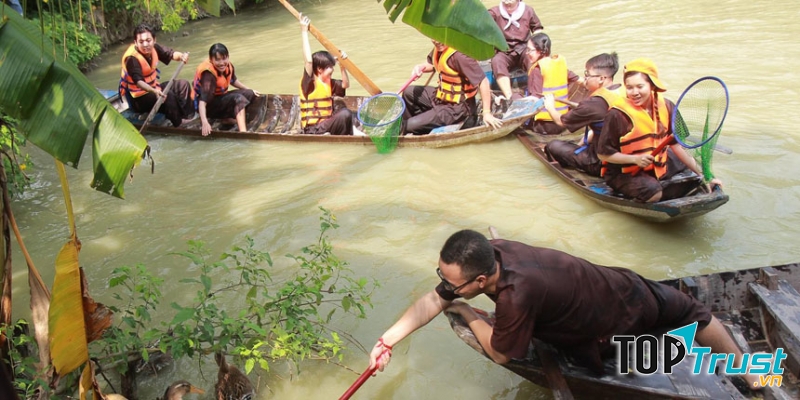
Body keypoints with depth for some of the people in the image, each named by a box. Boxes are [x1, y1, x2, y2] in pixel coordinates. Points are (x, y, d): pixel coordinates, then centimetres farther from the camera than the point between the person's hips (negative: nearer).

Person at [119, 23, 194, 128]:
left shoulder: (153, 48, -7)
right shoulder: (132, 58, -28)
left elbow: (171, 54, -4)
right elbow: (139, 82, -38)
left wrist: (181, 56, -28)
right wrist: (154, 91, -56)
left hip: (152, 88, 9)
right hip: (138, 98, -9)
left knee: (183, 84, 1)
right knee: (168, 96, -31)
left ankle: (189, 117, 1)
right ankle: (179, 125, -17)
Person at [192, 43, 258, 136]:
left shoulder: (228, 66, -8)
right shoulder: (208, 75, -31)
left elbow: (233, 81, 16)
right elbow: (203, 100, -39)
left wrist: (249, 91, 21)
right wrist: (205, 122, -51)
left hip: (221, 97, 9)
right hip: (208, 105, -9)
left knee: (249, 94, 1)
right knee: (238, 98, -28)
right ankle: (243, 132, -38)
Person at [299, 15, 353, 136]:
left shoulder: (329, 83, 14)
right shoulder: (309, 83, -10)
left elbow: (346, 84, 18)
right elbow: (309, 60, -24)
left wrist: (342, 66, 5)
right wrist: (304, 32, -23)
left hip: (325, 123, 9)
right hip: (314, 129, -9)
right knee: (344, 114, -21)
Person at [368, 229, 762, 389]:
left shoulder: (516, 294, -46)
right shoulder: (487, 253, -23)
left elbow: (500, 354, -26)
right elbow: (434, 300, -12)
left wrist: (466, 312, -13)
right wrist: (388, 339, -18)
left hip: (625, 309, -7)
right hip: (607, 281, 7)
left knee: (691, 315, 19)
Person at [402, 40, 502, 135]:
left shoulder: (459, 54, -29)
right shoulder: (440, 47, -4)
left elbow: (483, 81, -29)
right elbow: (431, 64, 16)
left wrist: (487, 113, -27)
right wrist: (421, 67, -8)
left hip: (457, 109, -9)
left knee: (409, 126, -17)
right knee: (409, 93, 17)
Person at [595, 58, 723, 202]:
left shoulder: (666, 107, -8)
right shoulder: (618, 115, -23)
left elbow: (677, 145, -3)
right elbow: (603, 153, -18)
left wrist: (703, 174, -6)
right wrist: (635, 159, -30)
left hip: (658, 164, 7)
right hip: (623, 173, -6)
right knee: (653, 192, -31)